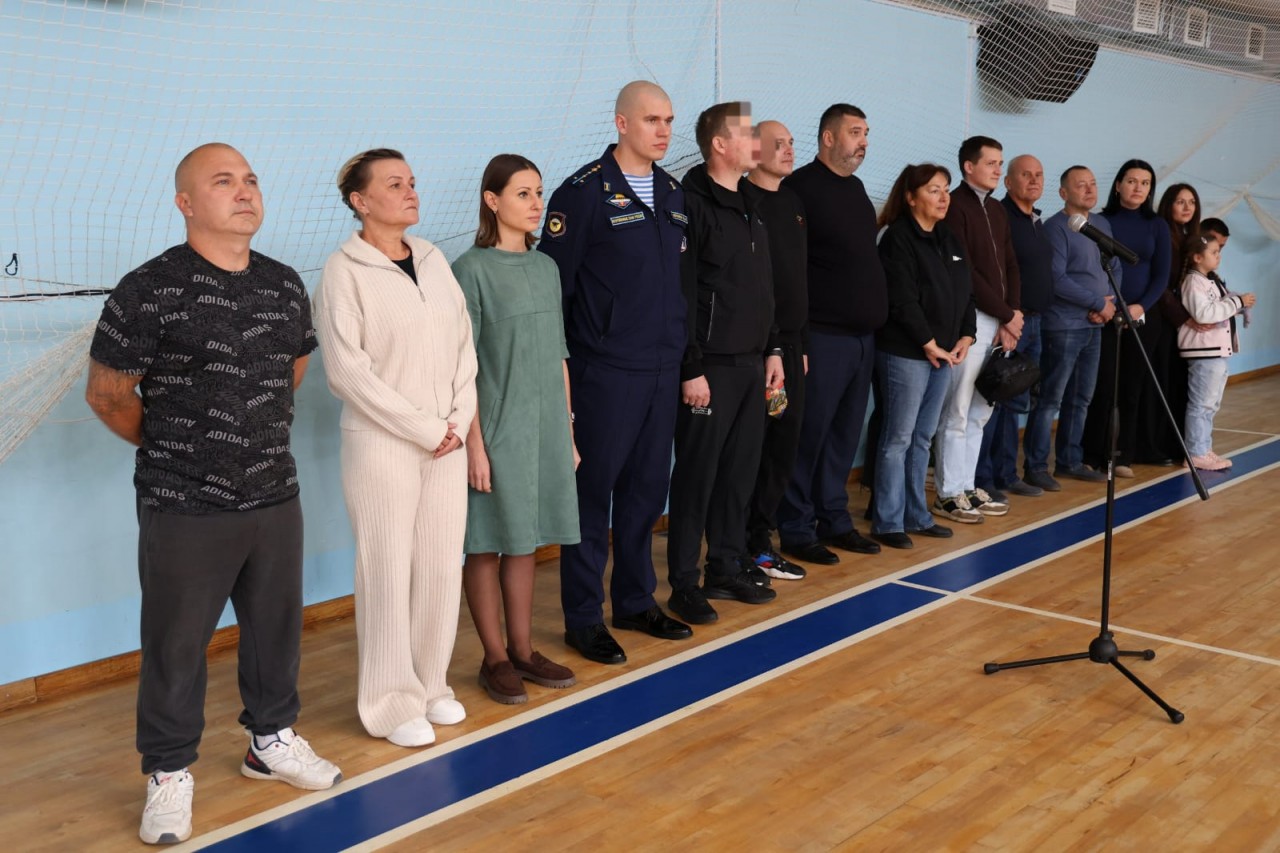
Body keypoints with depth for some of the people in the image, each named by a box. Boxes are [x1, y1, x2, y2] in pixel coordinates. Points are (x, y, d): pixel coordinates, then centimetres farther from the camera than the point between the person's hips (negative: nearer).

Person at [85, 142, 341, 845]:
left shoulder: (285, 286, 5)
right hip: (184, 508, -5)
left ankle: (272, 740, 38)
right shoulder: (149, 290, -13)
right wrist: (171, 445, 6)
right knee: (175, 645, 6)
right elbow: (107, 393, -5)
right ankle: (169, 774, 24)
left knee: (276, 628, 17)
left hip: (275, 497, 5)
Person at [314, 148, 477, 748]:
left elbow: (463, 344, 10)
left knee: (442, 565, 8)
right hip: (381, 443, -5)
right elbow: (347, 369, -13)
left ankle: (431, 686, 25)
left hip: (447, 441, 5)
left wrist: (459, 420, -3)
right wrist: (424, 429, -12)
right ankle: (392, 703, 15)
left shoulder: (433, 260, 9)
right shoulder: (344, 271, -8)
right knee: (389, 569, 1)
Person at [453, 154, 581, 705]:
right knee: (487, 544, 4)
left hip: (545, 427, 6)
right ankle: (495, 658, 15)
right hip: (496, 427, -6)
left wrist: (568, 429, 12)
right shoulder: (472, 270, -8)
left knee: (524, 539, 13)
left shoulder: (546, 267, 10)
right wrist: (474, 442, -14)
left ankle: (522, 649, 23)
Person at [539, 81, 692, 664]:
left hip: (663, 370, 7)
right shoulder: (585, 192, -8)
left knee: (647, 490, 14)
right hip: (605, 374, -6)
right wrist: (555, 366, -10)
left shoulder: (675, 194, 13)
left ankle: (636, 600, 27)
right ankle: (584, 617, 13)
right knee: (593, 492, 2)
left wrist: (684, 353, 14)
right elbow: (552, 283, -9)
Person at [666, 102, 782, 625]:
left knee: (740, 473, 12)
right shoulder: (692, 205, -11)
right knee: (696, 476, -1)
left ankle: (728, 570, 24)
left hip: (751, 365, 8)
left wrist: (771, 350, 16)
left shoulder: (748, 207, 15)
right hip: (711, 367, -8)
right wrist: (691, 370, -18)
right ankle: (684, 584, 9)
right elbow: (681, 296, -16)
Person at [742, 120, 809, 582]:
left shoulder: (793, 202, 16)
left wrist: (802, 343, 18)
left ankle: (760, 533, 22)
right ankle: (747, 545, 8)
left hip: (790, 340, 8)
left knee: (786, 439, 11)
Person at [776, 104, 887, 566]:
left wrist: (878, 311, 16)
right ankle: (796, 530, 8)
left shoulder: (856, 189, 17)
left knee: (845, 436, 13)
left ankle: (834, 520, 23)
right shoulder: (801, 188, -9)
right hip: (822, 336, -8)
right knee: (810, 435, -2)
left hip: (863, 336, 8)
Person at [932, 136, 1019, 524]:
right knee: (957, 411, -4)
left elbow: (1010, 266, 16)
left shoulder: (997, 210, 17)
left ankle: (967, 486, 18)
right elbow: (964, 272, -15)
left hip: (998, 320, 8)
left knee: (979, 411, 11)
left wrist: (1010, 318, 1)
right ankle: (947, 494, 3)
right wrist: (1007, 314, -10)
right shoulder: (955, 206, -8)